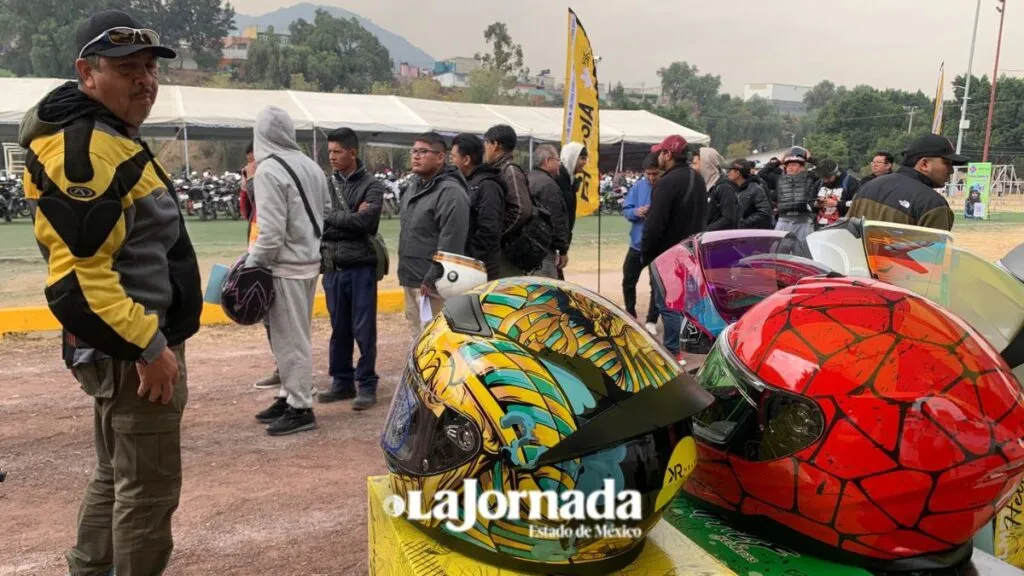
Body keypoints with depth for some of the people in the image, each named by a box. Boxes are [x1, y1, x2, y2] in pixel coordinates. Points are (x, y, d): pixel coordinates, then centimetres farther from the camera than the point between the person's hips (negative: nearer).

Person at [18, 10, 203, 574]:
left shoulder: (108, 137, 16)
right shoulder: (82, 147, -19)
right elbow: (77, 273, -26)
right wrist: (148, 346, -23)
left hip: (126, 344, 11)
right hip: (132, 351, -11)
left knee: (115, 476, 23)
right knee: (148, 490, 1)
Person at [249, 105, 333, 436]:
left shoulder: (268, 170, -16)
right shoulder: (310, 165, 7)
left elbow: (271, 231, -21)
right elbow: (326, 212, 14)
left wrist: (252, 263, -11)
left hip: (286, 265, -8)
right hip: (310, 260, 8)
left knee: (289, 339, -1)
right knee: (295, 335, 17)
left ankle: (300, 408, 6)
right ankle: (290, 396, 27)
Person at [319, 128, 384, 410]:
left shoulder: (371, 185, -3)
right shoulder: (326, 184, 9)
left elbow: (364, 221, -17)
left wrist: (332, 218, -7)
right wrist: (350, 219, -13)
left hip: (361, 267, -4)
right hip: (332, 267, 4)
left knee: (363, 329, 1)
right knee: (339, 328, 12)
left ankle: (367, 384, 11)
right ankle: (342, 381, 23)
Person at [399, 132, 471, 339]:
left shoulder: (450, 192, -16)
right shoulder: (414, 186, 15)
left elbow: (451, 245, -23)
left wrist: (432, 279, -22)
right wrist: (405, 272, 19)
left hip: (432, 285, -10)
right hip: (411, 280, 10)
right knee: (417, 337, 18)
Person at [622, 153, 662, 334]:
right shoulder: (638, 186, -3)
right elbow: (625, 209, 2)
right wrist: (636, 212, -18)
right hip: (637, 244, 4)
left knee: (657, 285, 6)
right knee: (628, 281, 15)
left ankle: (651, 321, 20)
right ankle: (630, 316, 34)